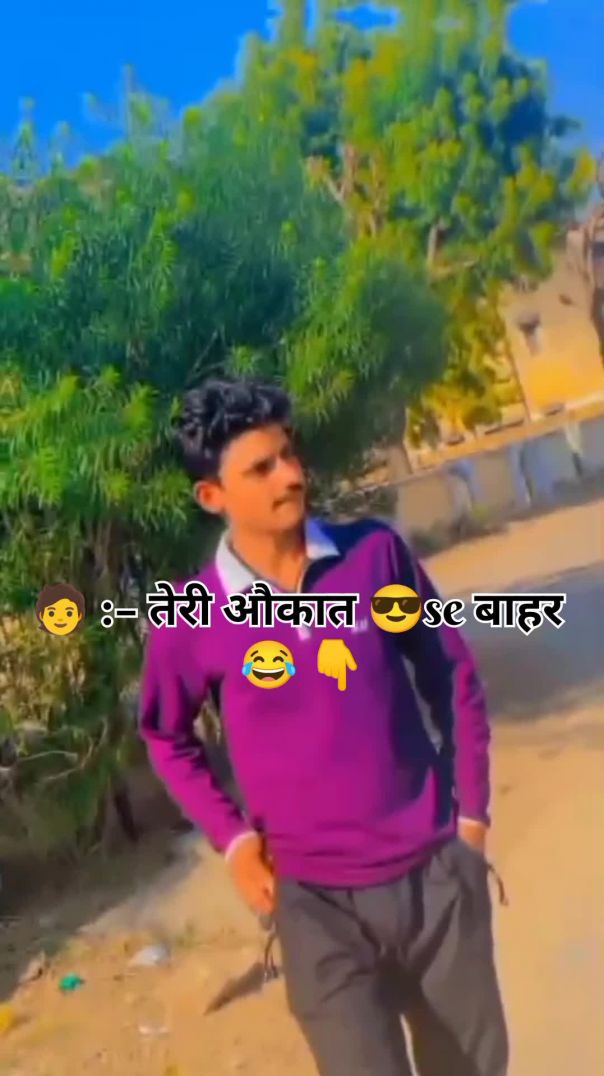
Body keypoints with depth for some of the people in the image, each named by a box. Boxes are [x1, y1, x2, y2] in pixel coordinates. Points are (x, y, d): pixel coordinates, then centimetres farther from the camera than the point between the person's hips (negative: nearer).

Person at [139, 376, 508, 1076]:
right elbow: (165, 736, 7)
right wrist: (231, 837, -1)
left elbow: (451, 676, 4)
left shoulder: (376, 553, -8)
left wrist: (472, 810, 3)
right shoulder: (191, 619, -11)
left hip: (435, 869, 2)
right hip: (315, 898, -2)